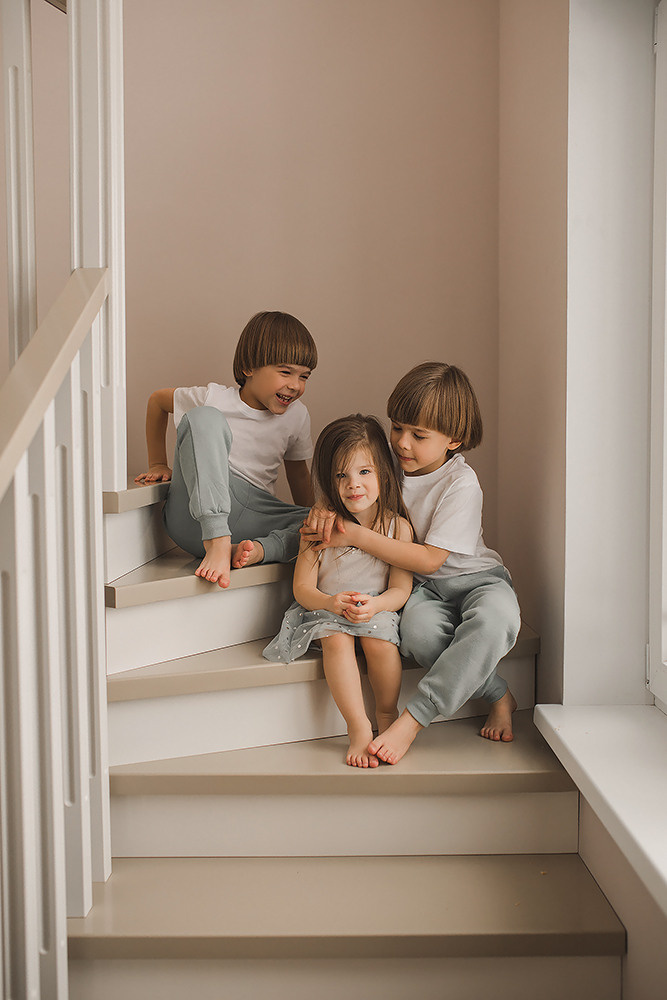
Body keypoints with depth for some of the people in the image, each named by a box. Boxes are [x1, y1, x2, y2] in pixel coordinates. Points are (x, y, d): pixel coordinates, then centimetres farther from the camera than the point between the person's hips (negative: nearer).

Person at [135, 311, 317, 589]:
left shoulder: (297, 416, 7)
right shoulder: (214, 398, -4)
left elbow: (298, 473, 22)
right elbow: (157, 400, 13)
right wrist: (157, 464, 13)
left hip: (252, 521, 4)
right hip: (196, 520, -4)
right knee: (205, 418, -28)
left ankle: (259, 549, -35)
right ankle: (217, 543, -40)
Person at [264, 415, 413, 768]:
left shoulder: (398, 527, -5)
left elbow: (401, 590, -6)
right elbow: (302, 588, -5)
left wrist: (375, 604, -28)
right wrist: (331, 603, -26)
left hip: (378, 610, 0)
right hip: (326, 610, 0)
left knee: (379, 642, -29)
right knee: (337, 641, -31)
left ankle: (387, 716, -2)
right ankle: (358, 728, -22)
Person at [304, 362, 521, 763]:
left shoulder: (461, 484, -18)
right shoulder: (392, 463, -2)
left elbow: (429, 560, -23)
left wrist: (360, 536, -28)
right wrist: (325, 509, -16)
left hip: (475, 578, -3)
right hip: (423, 588, 3)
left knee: (493, 620, -40)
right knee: (419, 632, -35)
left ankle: (411, 721, -34)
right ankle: (499, 696, -12)